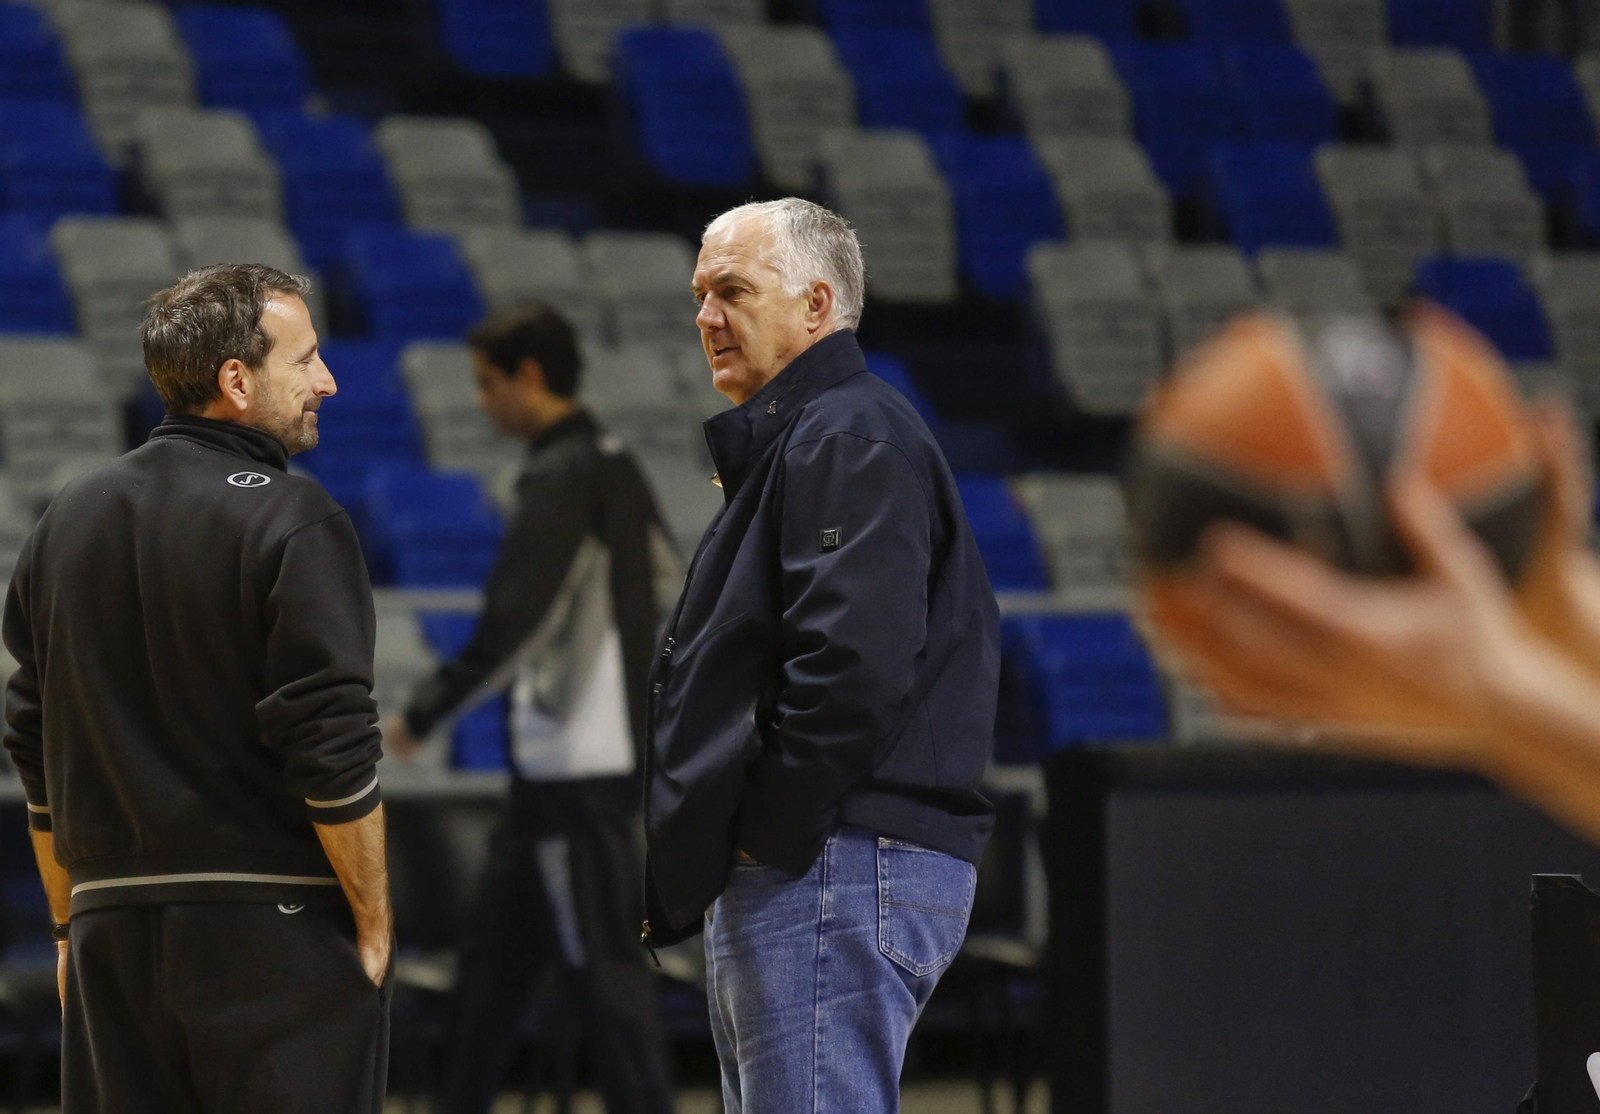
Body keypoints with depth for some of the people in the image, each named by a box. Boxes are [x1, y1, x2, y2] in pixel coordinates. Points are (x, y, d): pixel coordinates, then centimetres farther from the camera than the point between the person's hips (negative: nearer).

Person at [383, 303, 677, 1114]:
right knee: (495, 952, 15)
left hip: (574, 766, -10)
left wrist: (426, 714, -13)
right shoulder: (617, 467, 11)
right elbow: (665, 581, 21)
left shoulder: (558, 477, -16)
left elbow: (512, 624, -20)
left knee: (600, 966, -6)